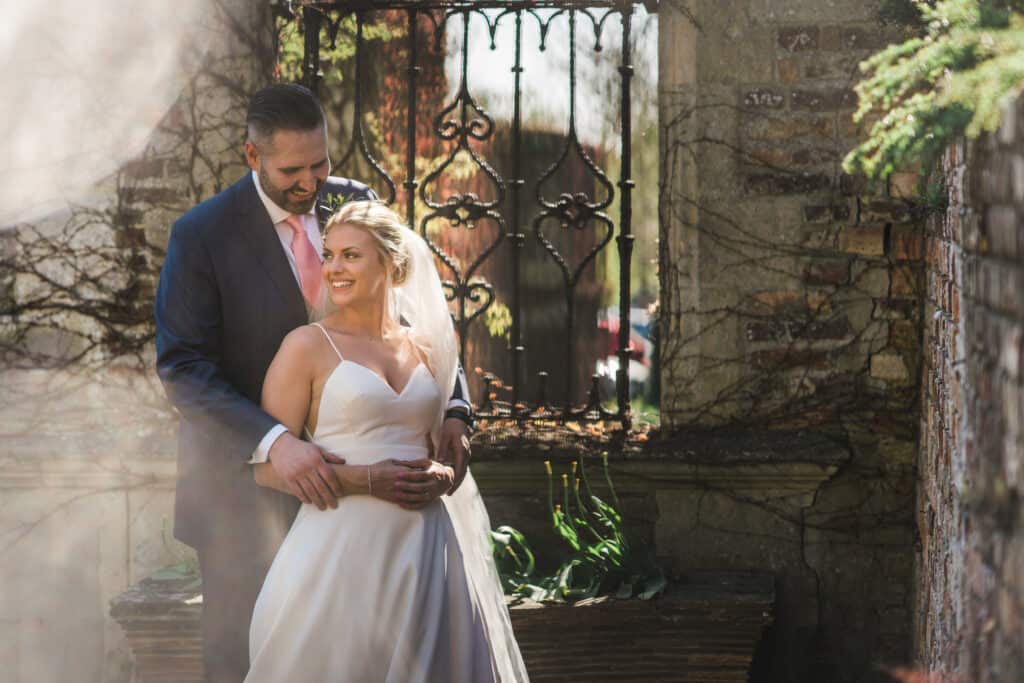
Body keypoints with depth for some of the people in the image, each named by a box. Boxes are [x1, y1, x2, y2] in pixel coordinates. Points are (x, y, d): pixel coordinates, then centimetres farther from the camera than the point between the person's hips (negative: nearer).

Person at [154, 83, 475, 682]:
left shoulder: (355, 205, 0)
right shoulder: (202, 235, -14)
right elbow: (183, 369, -19)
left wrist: (452, 408, -13)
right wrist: (274, 442, -34)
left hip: (338, 470, 4)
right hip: (244, 475, -4)